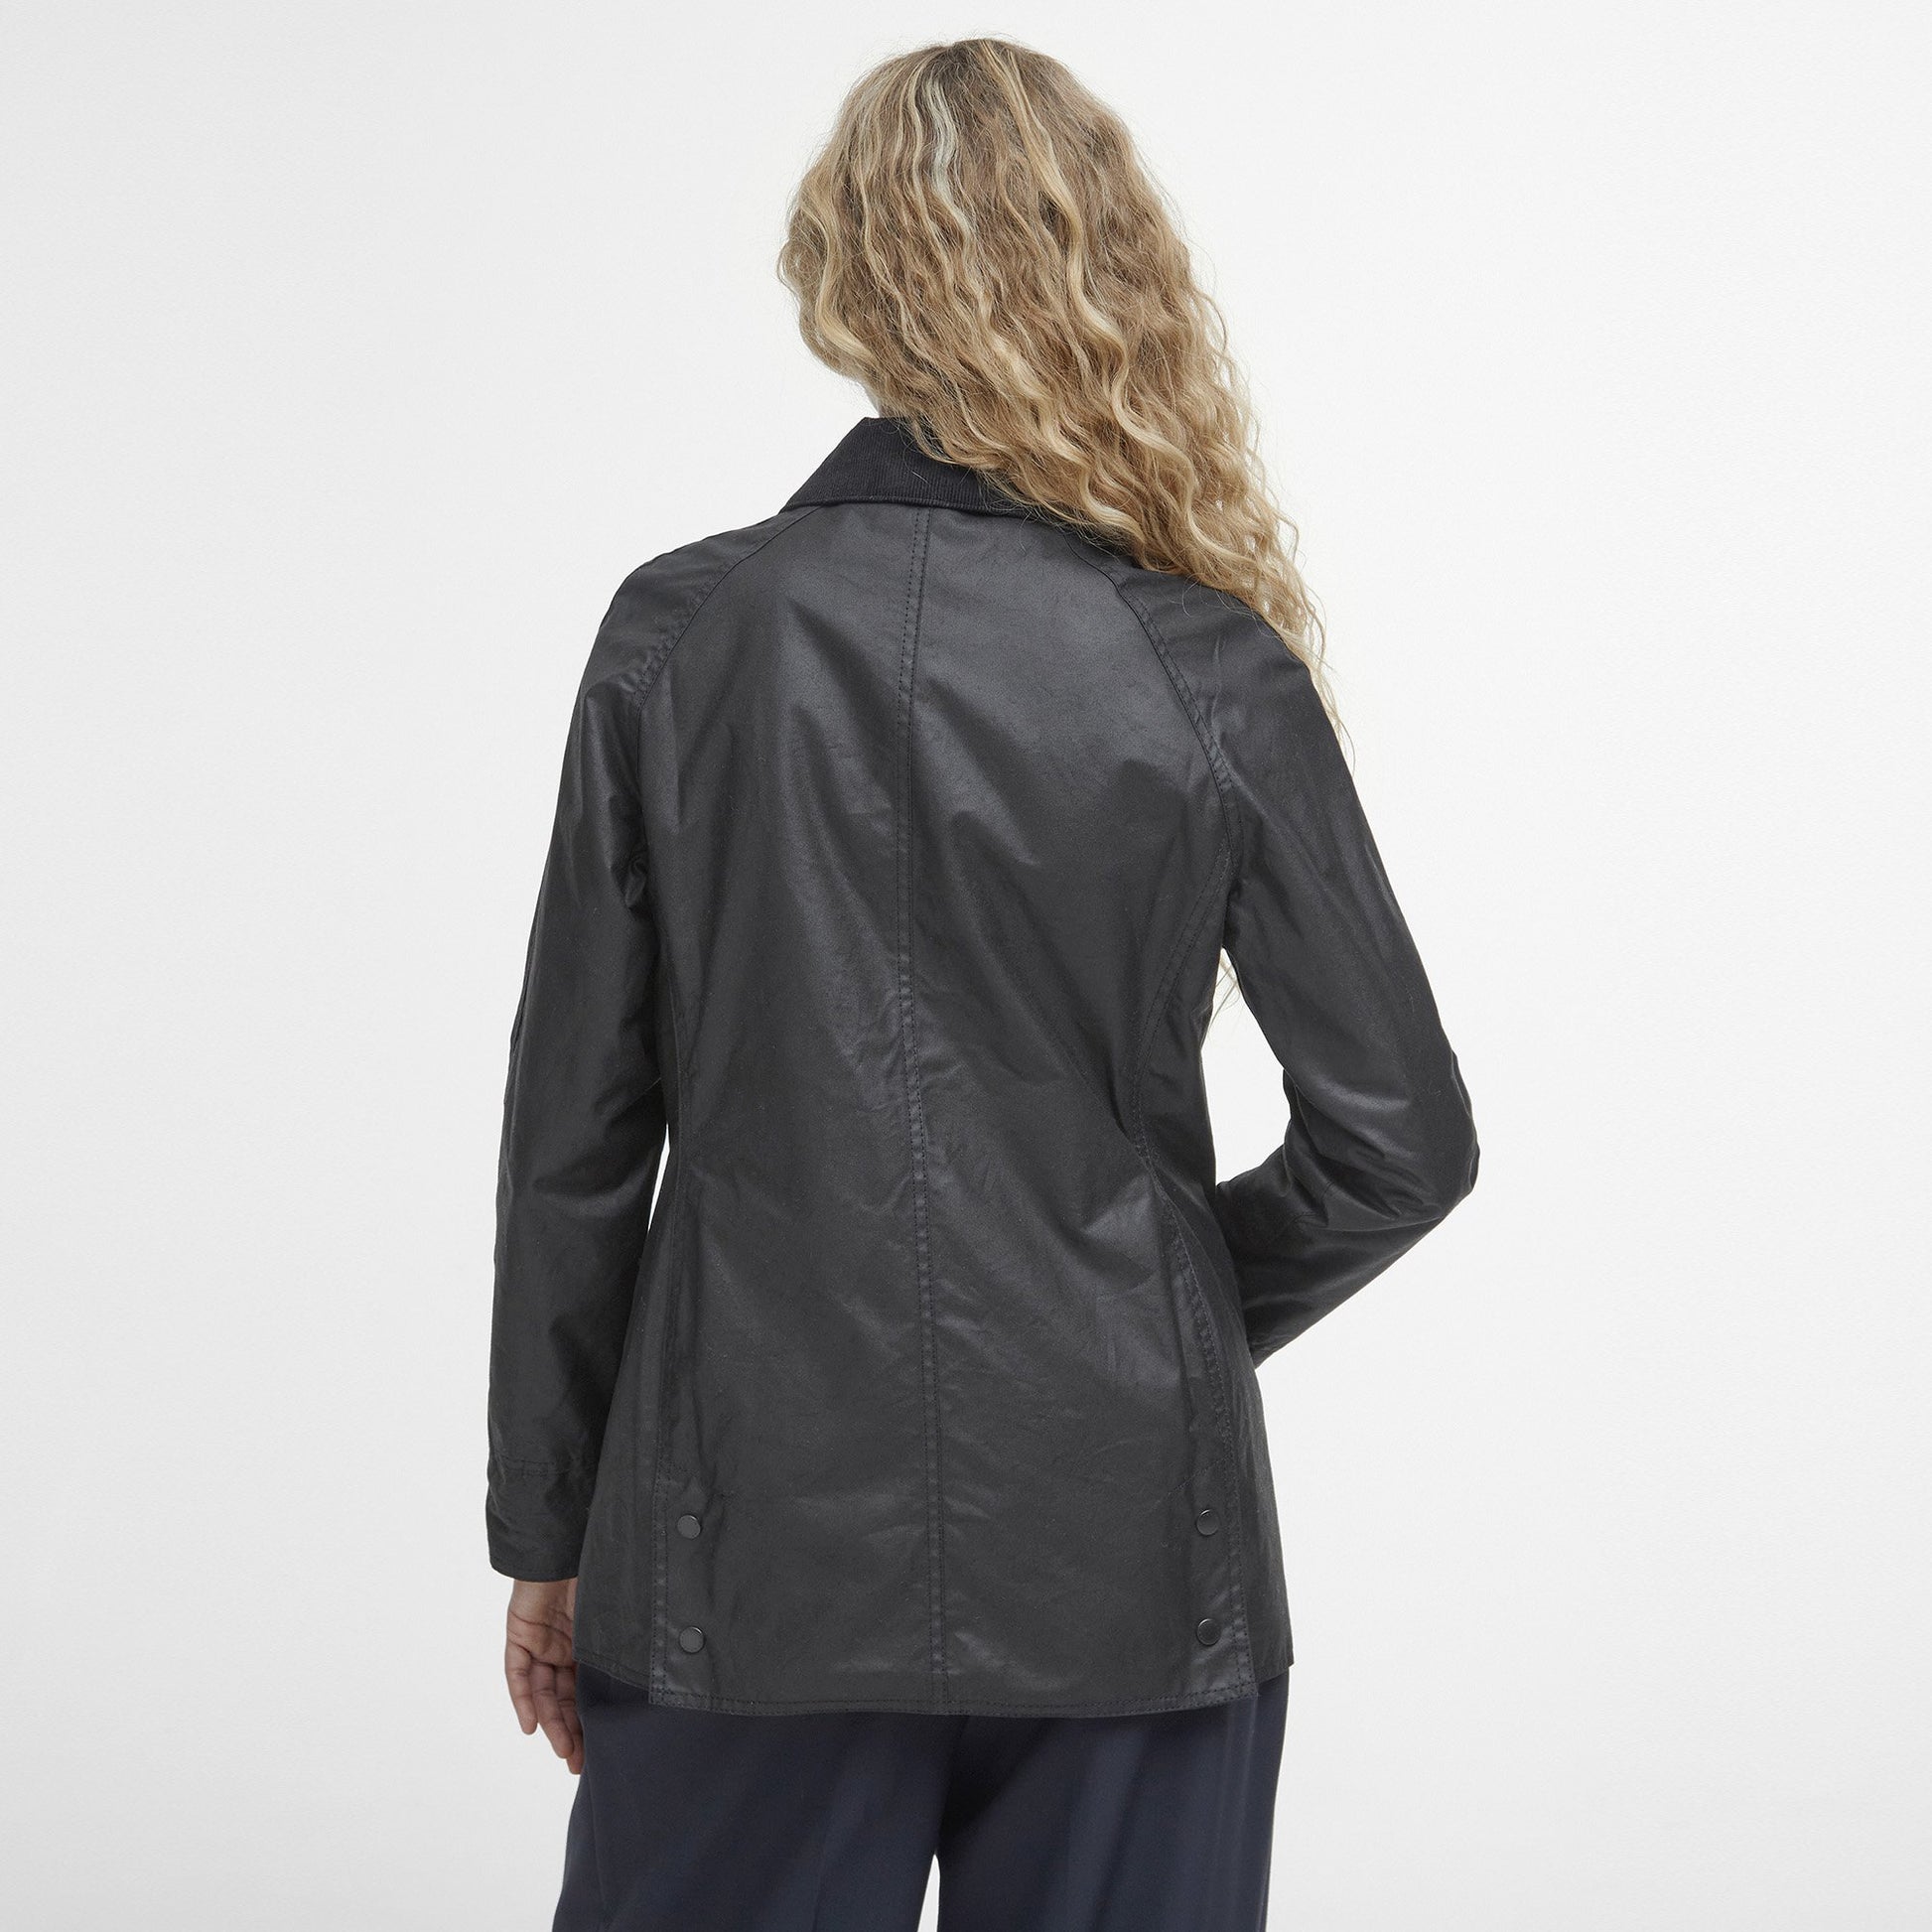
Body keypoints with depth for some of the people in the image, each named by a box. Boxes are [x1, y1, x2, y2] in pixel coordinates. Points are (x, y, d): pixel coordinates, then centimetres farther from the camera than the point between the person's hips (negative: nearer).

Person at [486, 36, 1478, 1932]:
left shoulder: (681, 634, -6)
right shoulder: (1216, 677, -7)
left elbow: (575, 1138, -2)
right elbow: (1400, 1137, -4)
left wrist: (548, 1528, 9)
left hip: (753, 1552, 0)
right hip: (1123, 1560, 0)